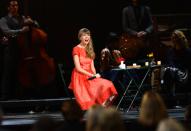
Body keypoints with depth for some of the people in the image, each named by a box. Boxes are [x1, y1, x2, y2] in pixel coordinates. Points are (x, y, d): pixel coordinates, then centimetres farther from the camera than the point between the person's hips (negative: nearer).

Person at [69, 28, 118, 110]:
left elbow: (92, 67, 15)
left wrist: (95, 75, -5)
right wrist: (92, 75, -14)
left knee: (106, 86, -23)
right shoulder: (76, 49, -2)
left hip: (89, 77, 6)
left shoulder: (89, 50, 18)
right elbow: (78, 68, -10)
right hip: (79, 77, -6)